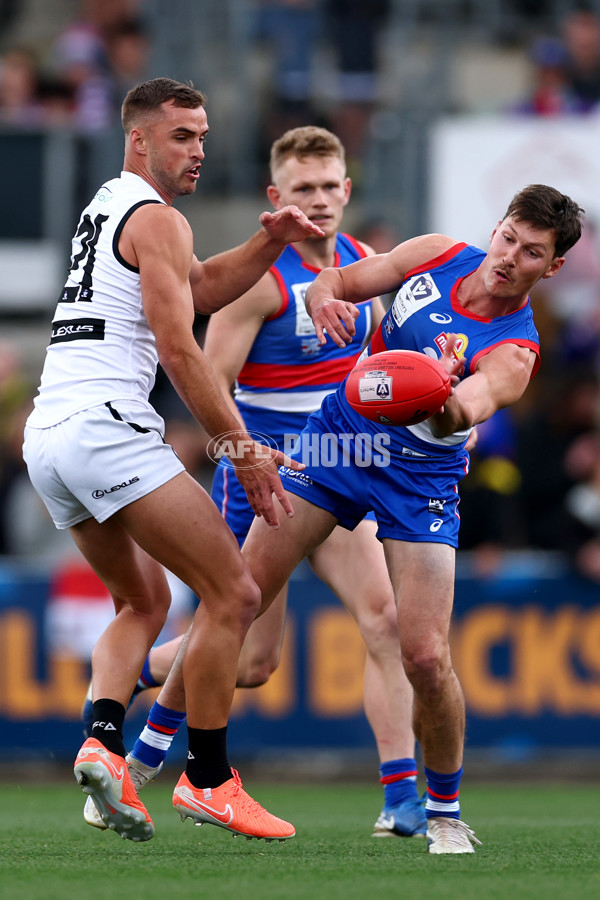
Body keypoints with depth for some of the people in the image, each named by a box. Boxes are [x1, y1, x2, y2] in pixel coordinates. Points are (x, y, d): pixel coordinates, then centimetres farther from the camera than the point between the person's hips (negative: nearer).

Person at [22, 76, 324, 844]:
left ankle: (102, 742, -2)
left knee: (144, 601, 22)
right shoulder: (156, 219, -4)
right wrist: (241, 448, -9)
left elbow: (198, 287, 30)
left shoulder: (105, 208, 25)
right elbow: (179, 349, -10)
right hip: (107, 428, -10)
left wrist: (267, 244, 15)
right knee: (233, 596, -5)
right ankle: (206, 781, -5)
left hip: (44, 435, 10)